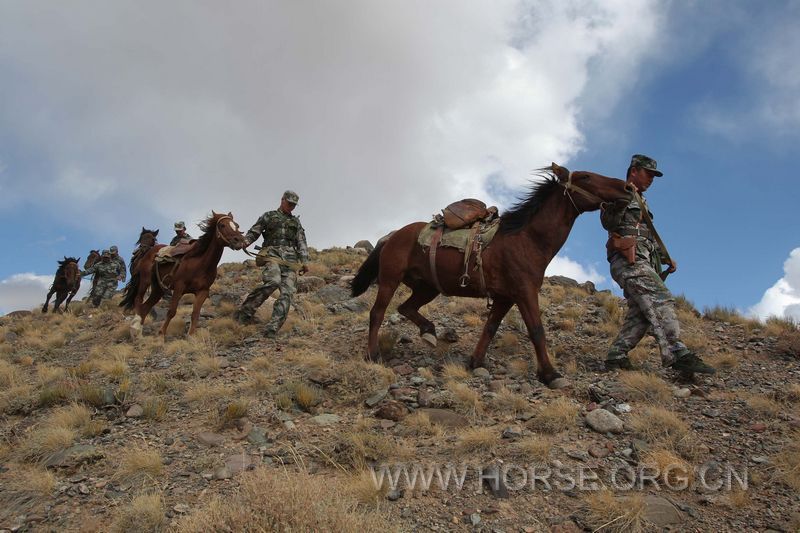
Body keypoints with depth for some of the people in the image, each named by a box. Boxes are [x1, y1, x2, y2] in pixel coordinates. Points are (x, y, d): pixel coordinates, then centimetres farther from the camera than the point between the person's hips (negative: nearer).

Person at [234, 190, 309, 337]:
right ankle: (245, 311, -19)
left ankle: (272, 328, -17)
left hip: (290, 259, 4)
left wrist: (304, 261, 5)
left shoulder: (296, 222, 24)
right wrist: (245, 242, -10)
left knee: (287, 293, -14)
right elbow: (253, 232, 11)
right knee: (273, 282, -31)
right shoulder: (268, 216, 16)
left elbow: (302, 243, 17)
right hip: (272, 254, -4)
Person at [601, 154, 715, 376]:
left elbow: (651, 238, 33)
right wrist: (622, 200, -26)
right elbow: (607, 221, -13)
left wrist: (666, 258, 21)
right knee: (661, 300, -22)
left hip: (643, 263, 9)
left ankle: (616, 357, 0)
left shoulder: (640, 203, 32)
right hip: (629, 260, -9)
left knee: (640, 313, -1)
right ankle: (677, 354, -31)